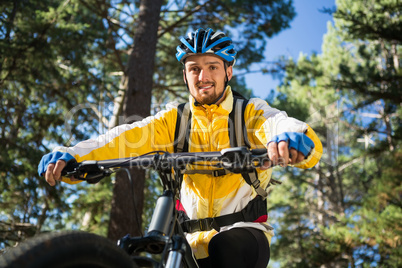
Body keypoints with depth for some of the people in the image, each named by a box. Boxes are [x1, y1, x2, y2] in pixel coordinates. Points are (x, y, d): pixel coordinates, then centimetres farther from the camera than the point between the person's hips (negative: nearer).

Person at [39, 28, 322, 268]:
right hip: (194, 239, 3)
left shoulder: (250, 112, -1)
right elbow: (128, 138, -11)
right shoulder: (174, 120, 5)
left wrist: (290, 137, -49)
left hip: (244, 233, -3)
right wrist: (71, 156, -29)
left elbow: (278, 123, -23)